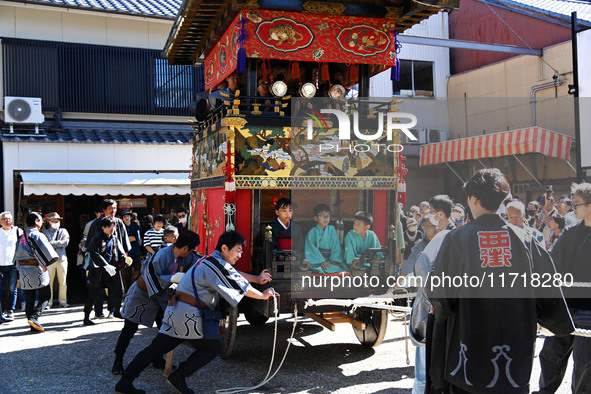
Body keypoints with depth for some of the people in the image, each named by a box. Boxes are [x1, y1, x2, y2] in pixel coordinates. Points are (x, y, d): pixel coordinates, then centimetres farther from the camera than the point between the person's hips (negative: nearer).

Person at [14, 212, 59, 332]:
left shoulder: (22, 237, 15)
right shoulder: (38, 235, -8)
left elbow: (17, 255, 20)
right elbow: (42, 250, -21)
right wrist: (44, 264, -17)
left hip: (23, 271, 7)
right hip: (36, 269, -7)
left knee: (29, 299, 9)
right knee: (45, 295, 4)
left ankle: (34, 326, 11)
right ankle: (34, 317, -14)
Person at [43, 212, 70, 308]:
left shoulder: (63, 231, 12)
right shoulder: (45, 233, 9)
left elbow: (65, 242, -5)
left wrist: (53, 243, -9)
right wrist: (59, 244, -10)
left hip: (62, 258, 1)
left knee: (62, 282, 5)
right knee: (48, 282, -2)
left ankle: (62, 301, 14)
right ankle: (49, 302, 7)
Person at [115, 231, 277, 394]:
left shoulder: (210, 261, 18)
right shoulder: (217, 265, -14)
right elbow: (241, 287, -11)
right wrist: (263, 295, 2)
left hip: (174, 311, 10)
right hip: (188, 315, -10)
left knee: (156, 348, 11)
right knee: (213, 347, 4)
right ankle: (178, 377, 5)